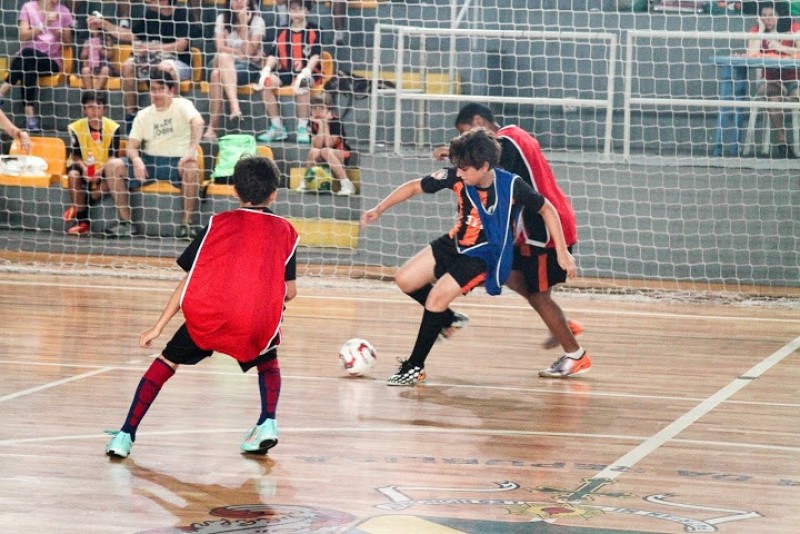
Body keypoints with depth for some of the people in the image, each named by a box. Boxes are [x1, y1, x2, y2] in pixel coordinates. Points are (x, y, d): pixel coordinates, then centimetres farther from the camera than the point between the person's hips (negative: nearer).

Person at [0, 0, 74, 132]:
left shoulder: (63, 12, 8)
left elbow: (67, 42, 9)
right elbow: (23, 36, -5)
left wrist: (58, 31, -11)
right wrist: (44, 24, -16)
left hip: (52, 62, -1)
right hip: (27, 60, 1)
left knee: (28, 53, -34)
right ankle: (29, 114, -42)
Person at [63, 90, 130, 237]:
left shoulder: (113, 127, -7)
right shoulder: (76, 128, -7)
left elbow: (113, 156, -9)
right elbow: (75, 155, -6)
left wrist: (102, 170, -29)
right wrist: (83, 168, -28)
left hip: (103, 171, -1)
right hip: (84, 169, 1)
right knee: (73, 175, -33)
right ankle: (82, 222, -20)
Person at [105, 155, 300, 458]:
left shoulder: (218, 223, 18)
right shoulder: (285, 231, 18)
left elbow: (188, 280, 13)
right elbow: (290, 292, 14)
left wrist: (158, 327, 15)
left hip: (205, 318, 0)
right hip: (257, 325, 0)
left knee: (166, 362, 21)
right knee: (268, 363, 32)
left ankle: (125, 436, 12)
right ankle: (267, 423, 9)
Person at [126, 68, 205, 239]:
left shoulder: (182, 105, -3)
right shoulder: (143, 115, 11)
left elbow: (198, 122, -24)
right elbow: (131, 147, 6)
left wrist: (191, 151, -37)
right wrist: (136, 159, -19)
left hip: (178, 161, -4)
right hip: (149, 161, 4)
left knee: (191, 168, -38)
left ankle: (187, 223, -25)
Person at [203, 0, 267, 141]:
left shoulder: (257, 21, -1)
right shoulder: (222, 18, 9)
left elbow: (248, 51, -13)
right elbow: (220, 47, -4)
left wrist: (243, 24, -16)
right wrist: (241, 54, -16)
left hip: (249, 67, -3)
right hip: (224, 66, 3)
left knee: (217, 74, -35)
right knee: (224, 57, -36)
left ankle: (212, 128, -41)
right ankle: (234, 107, -50)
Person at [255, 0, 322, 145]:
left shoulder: (314, 31, 1)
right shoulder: (282, 32, 13)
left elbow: (315, 55, -9)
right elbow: (274, 54, 7)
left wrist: (305, 72, -25)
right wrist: (266, 70, -12)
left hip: (308, 73, -4)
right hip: (285, 72, 4)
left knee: (301, 84, -37)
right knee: (267, 82, -23)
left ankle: (302, 129, -28)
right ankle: (277, 128, -15)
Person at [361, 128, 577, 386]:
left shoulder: (511, 186, -26)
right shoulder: (456, 177, -16)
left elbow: (547, 209, -12)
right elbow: (415, 187, -3)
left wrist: (562, 253, -13)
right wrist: (379, 210, -5)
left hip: (483, 256, -6)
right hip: (454, 244, 6)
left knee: (437, 297, -18)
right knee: (405, 280, 0)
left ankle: (415, 367, -6)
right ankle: (448, 320, 25)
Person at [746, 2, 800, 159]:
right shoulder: (756, 31, 3)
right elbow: (752, 54, -14)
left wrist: (780, 47, -24)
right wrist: (761, 29, -11)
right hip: (770, 80, 1)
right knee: (773, 94, -34)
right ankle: (781, 143, -32)